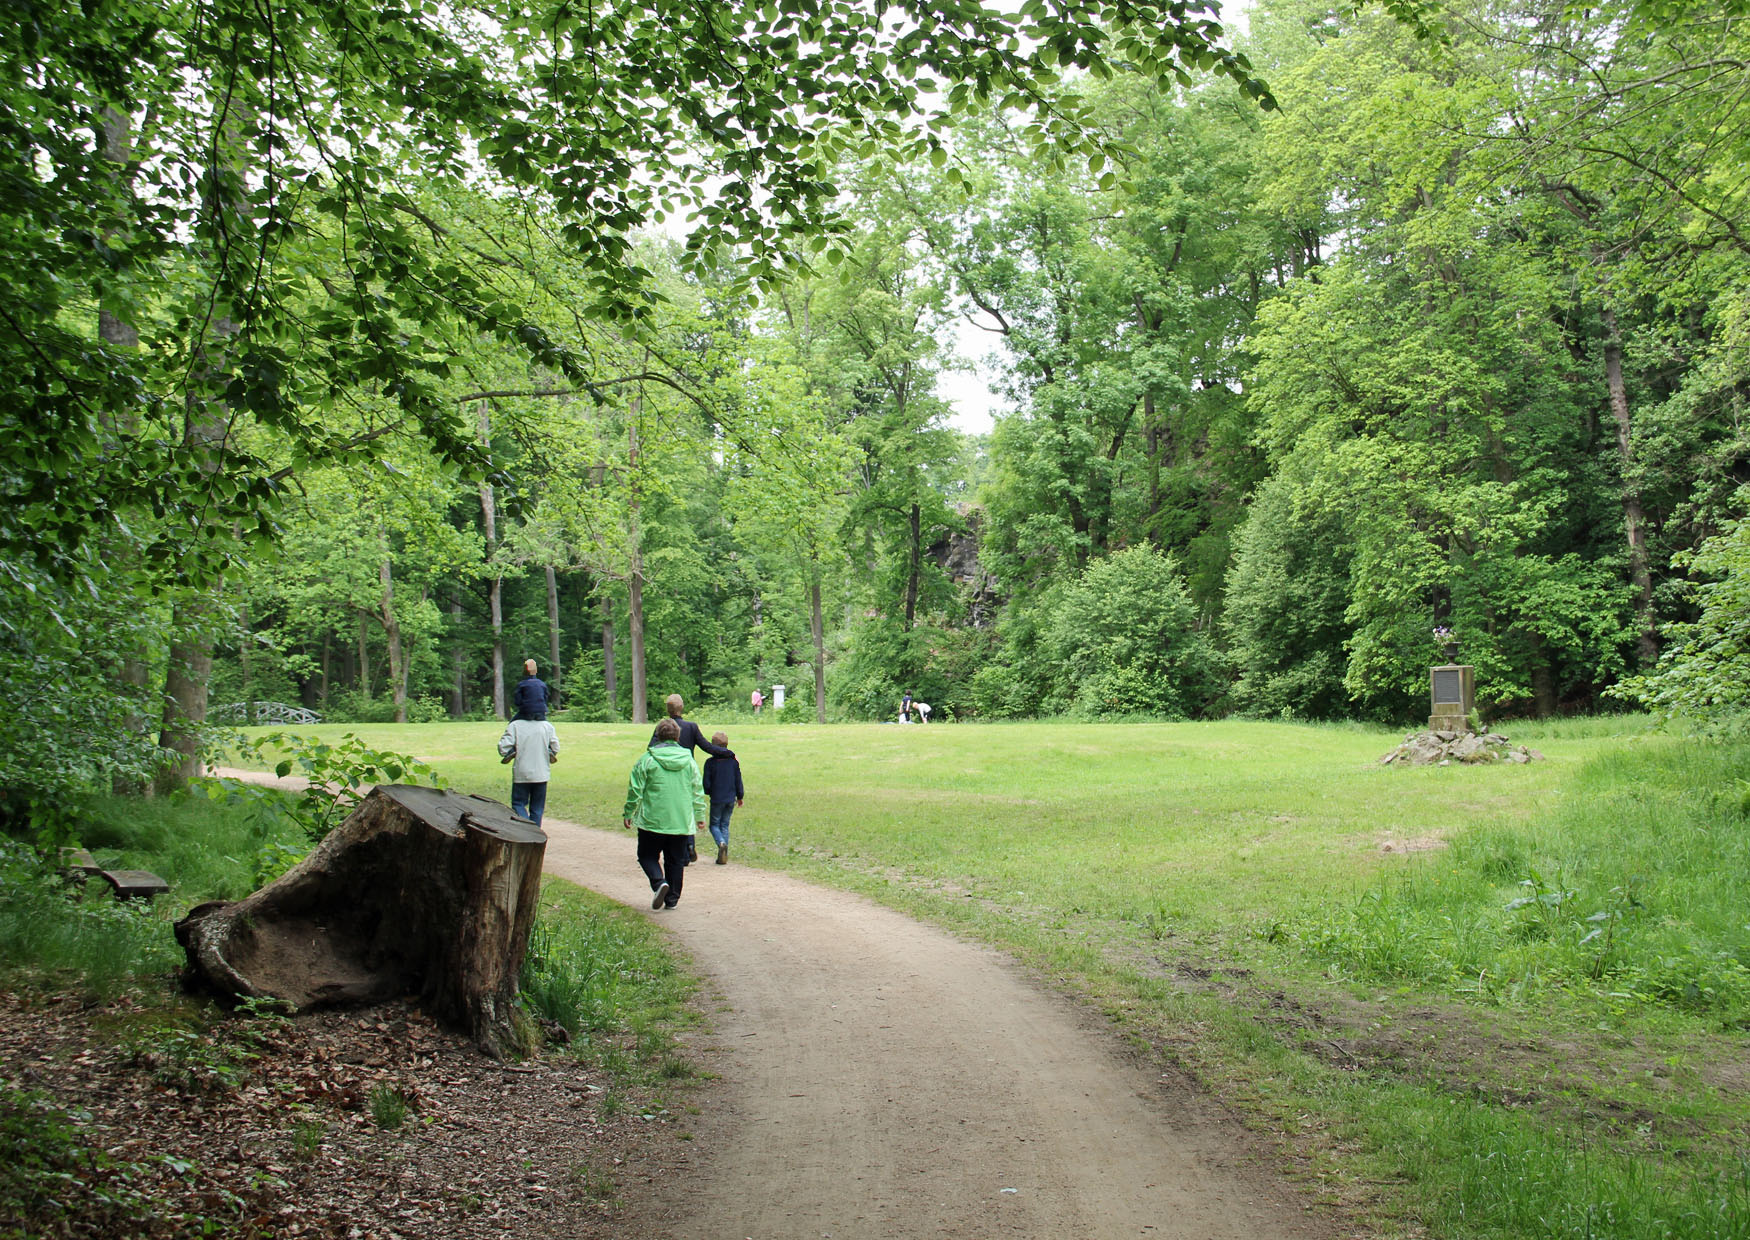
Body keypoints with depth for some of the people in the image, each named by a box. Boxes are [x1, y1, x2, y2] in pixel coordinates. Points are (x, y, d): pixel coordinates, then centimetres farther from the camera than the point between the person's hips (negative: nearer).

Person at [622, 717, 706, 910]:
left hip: (653, 821, -3)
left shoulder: (647, 759, -6)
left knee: (647, 856, 10)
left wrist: (628, 813, 7)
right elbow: (698, 791, 9)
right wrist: (700, 815, 20)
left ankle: (658, 882, -15)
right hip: (681, 822, 3)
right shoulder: (689, 761, 4)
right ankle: (672, 899, 11)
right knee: (676, 861, 12)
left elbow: (635, 790, -4)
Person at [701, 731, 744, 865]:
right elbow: (738, 781, 6)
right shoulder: (733, 761, -1)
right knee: (725, 825, 13)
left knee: (714, 825, 10)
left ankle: (721, 843, -20)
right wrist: (740, 796, 19)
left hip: (717, 799, -3)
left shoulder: (710, 762, -10)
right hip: (730, 799, 3)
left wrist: (708, 792, 15)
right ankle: (723, 855, 8)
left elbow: (706, 784, -7)